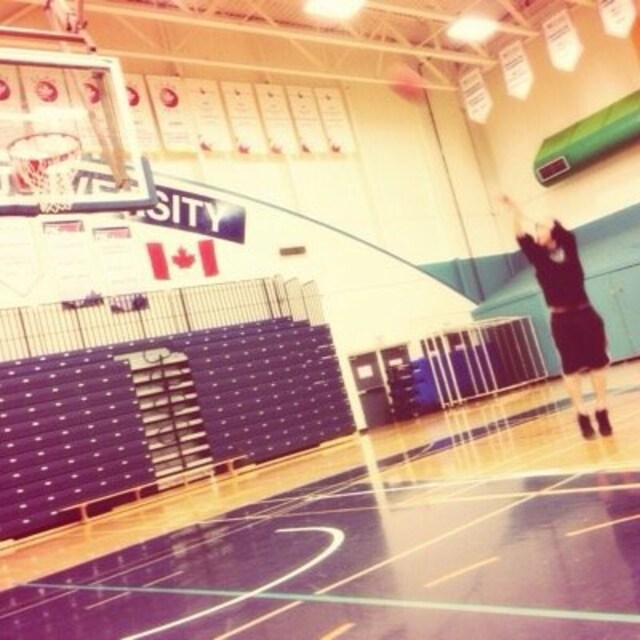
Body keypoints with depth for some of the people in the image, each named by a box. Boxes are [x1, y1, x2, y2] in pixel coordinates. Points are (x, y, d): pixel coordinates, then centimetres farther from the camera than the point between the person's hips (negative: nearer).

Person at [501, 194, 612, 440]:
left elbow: (560, 229, -8)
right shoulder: (538, 255, 4)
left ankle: (602, 412, 14)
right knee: (572, 368, 2)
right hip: (562, 320, -1)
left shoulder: (568, 246, 7)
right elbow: (522, 240, -10)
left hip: (585, 314, 1)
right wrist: (515, 215, -20)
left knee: (598, 363, 4)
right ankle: (582, 415, 8)